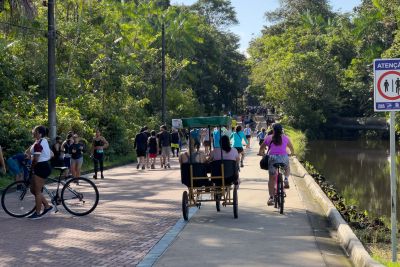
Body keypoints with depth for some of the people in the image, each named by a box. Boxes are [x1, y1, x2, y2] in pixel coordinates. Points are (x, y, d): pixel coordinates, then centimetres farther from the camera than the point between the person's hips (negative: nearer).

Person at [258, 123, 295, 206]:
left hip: (272, 157, -1)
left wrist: (260, 153, 40)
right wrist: (292, 153, 48)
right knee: (287, 168, 34)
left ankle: (271, 197, 0)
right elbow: (291, 148, 27)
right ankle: (286, 179, 5)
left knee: (272, 178, 5)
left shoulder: (269, 138, 11)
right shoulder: (285, 138, 14)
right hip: (283, 157, 1)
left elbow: (262, 147, 20)